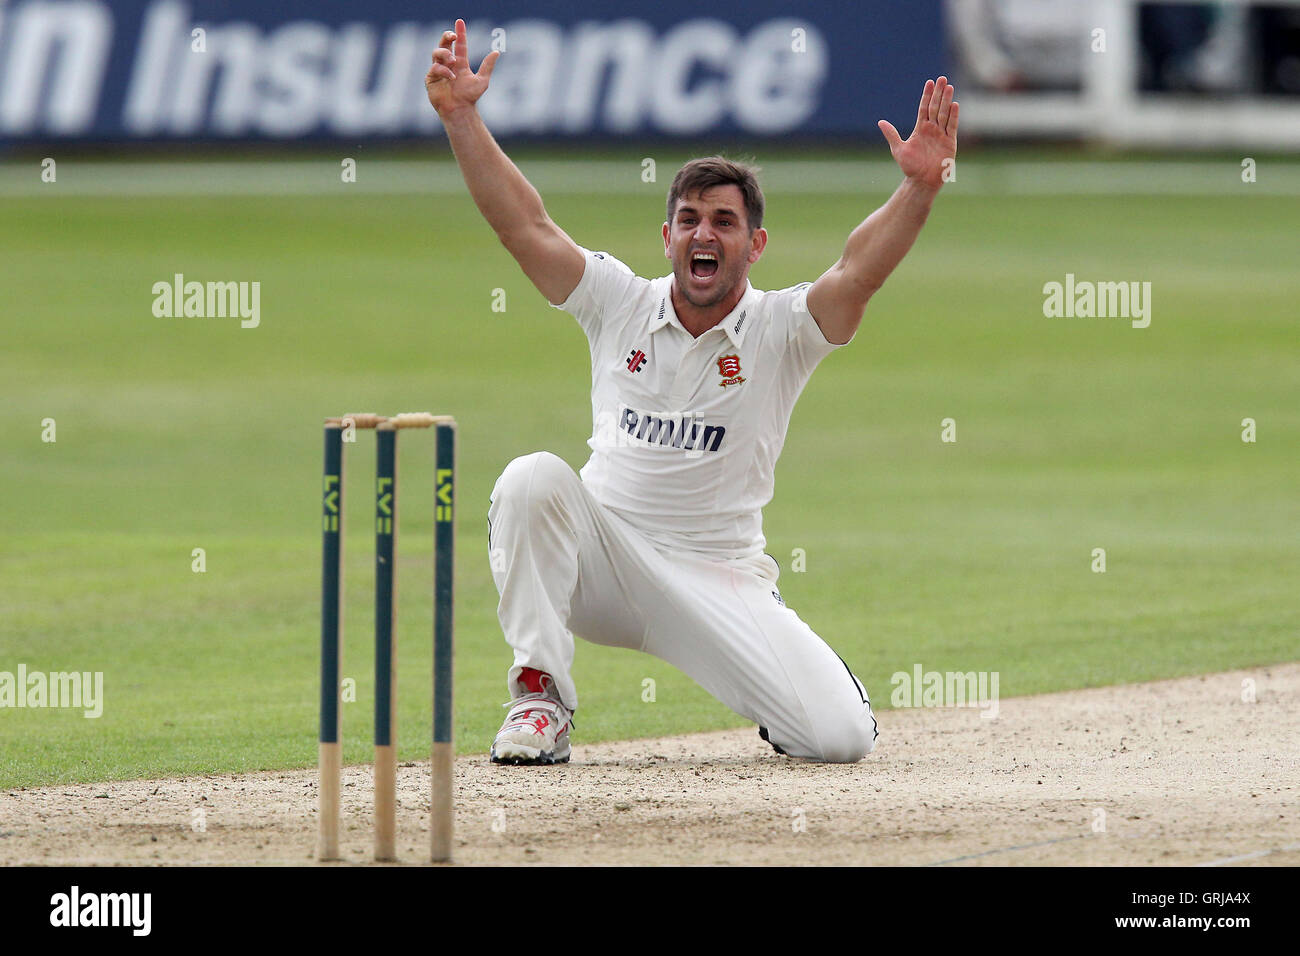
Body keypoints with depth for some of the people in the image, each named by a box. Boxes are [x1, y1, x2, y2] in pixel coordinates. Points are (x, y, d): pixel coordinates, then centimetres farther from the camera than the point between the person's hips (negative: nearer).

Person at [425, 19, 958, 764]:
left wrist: (920, 188, -39)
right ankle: (541, 701, -18)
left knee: (842, 736, -19)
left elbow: (859, 273, -22)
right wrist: (461, 117, -15)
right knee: (534, 479, -30)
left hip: (721, 583, -2)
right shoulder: (623, 305, 3)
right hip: (604, 556, 2)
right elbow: (526, 227, -4)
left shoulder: (779, 331, -4)